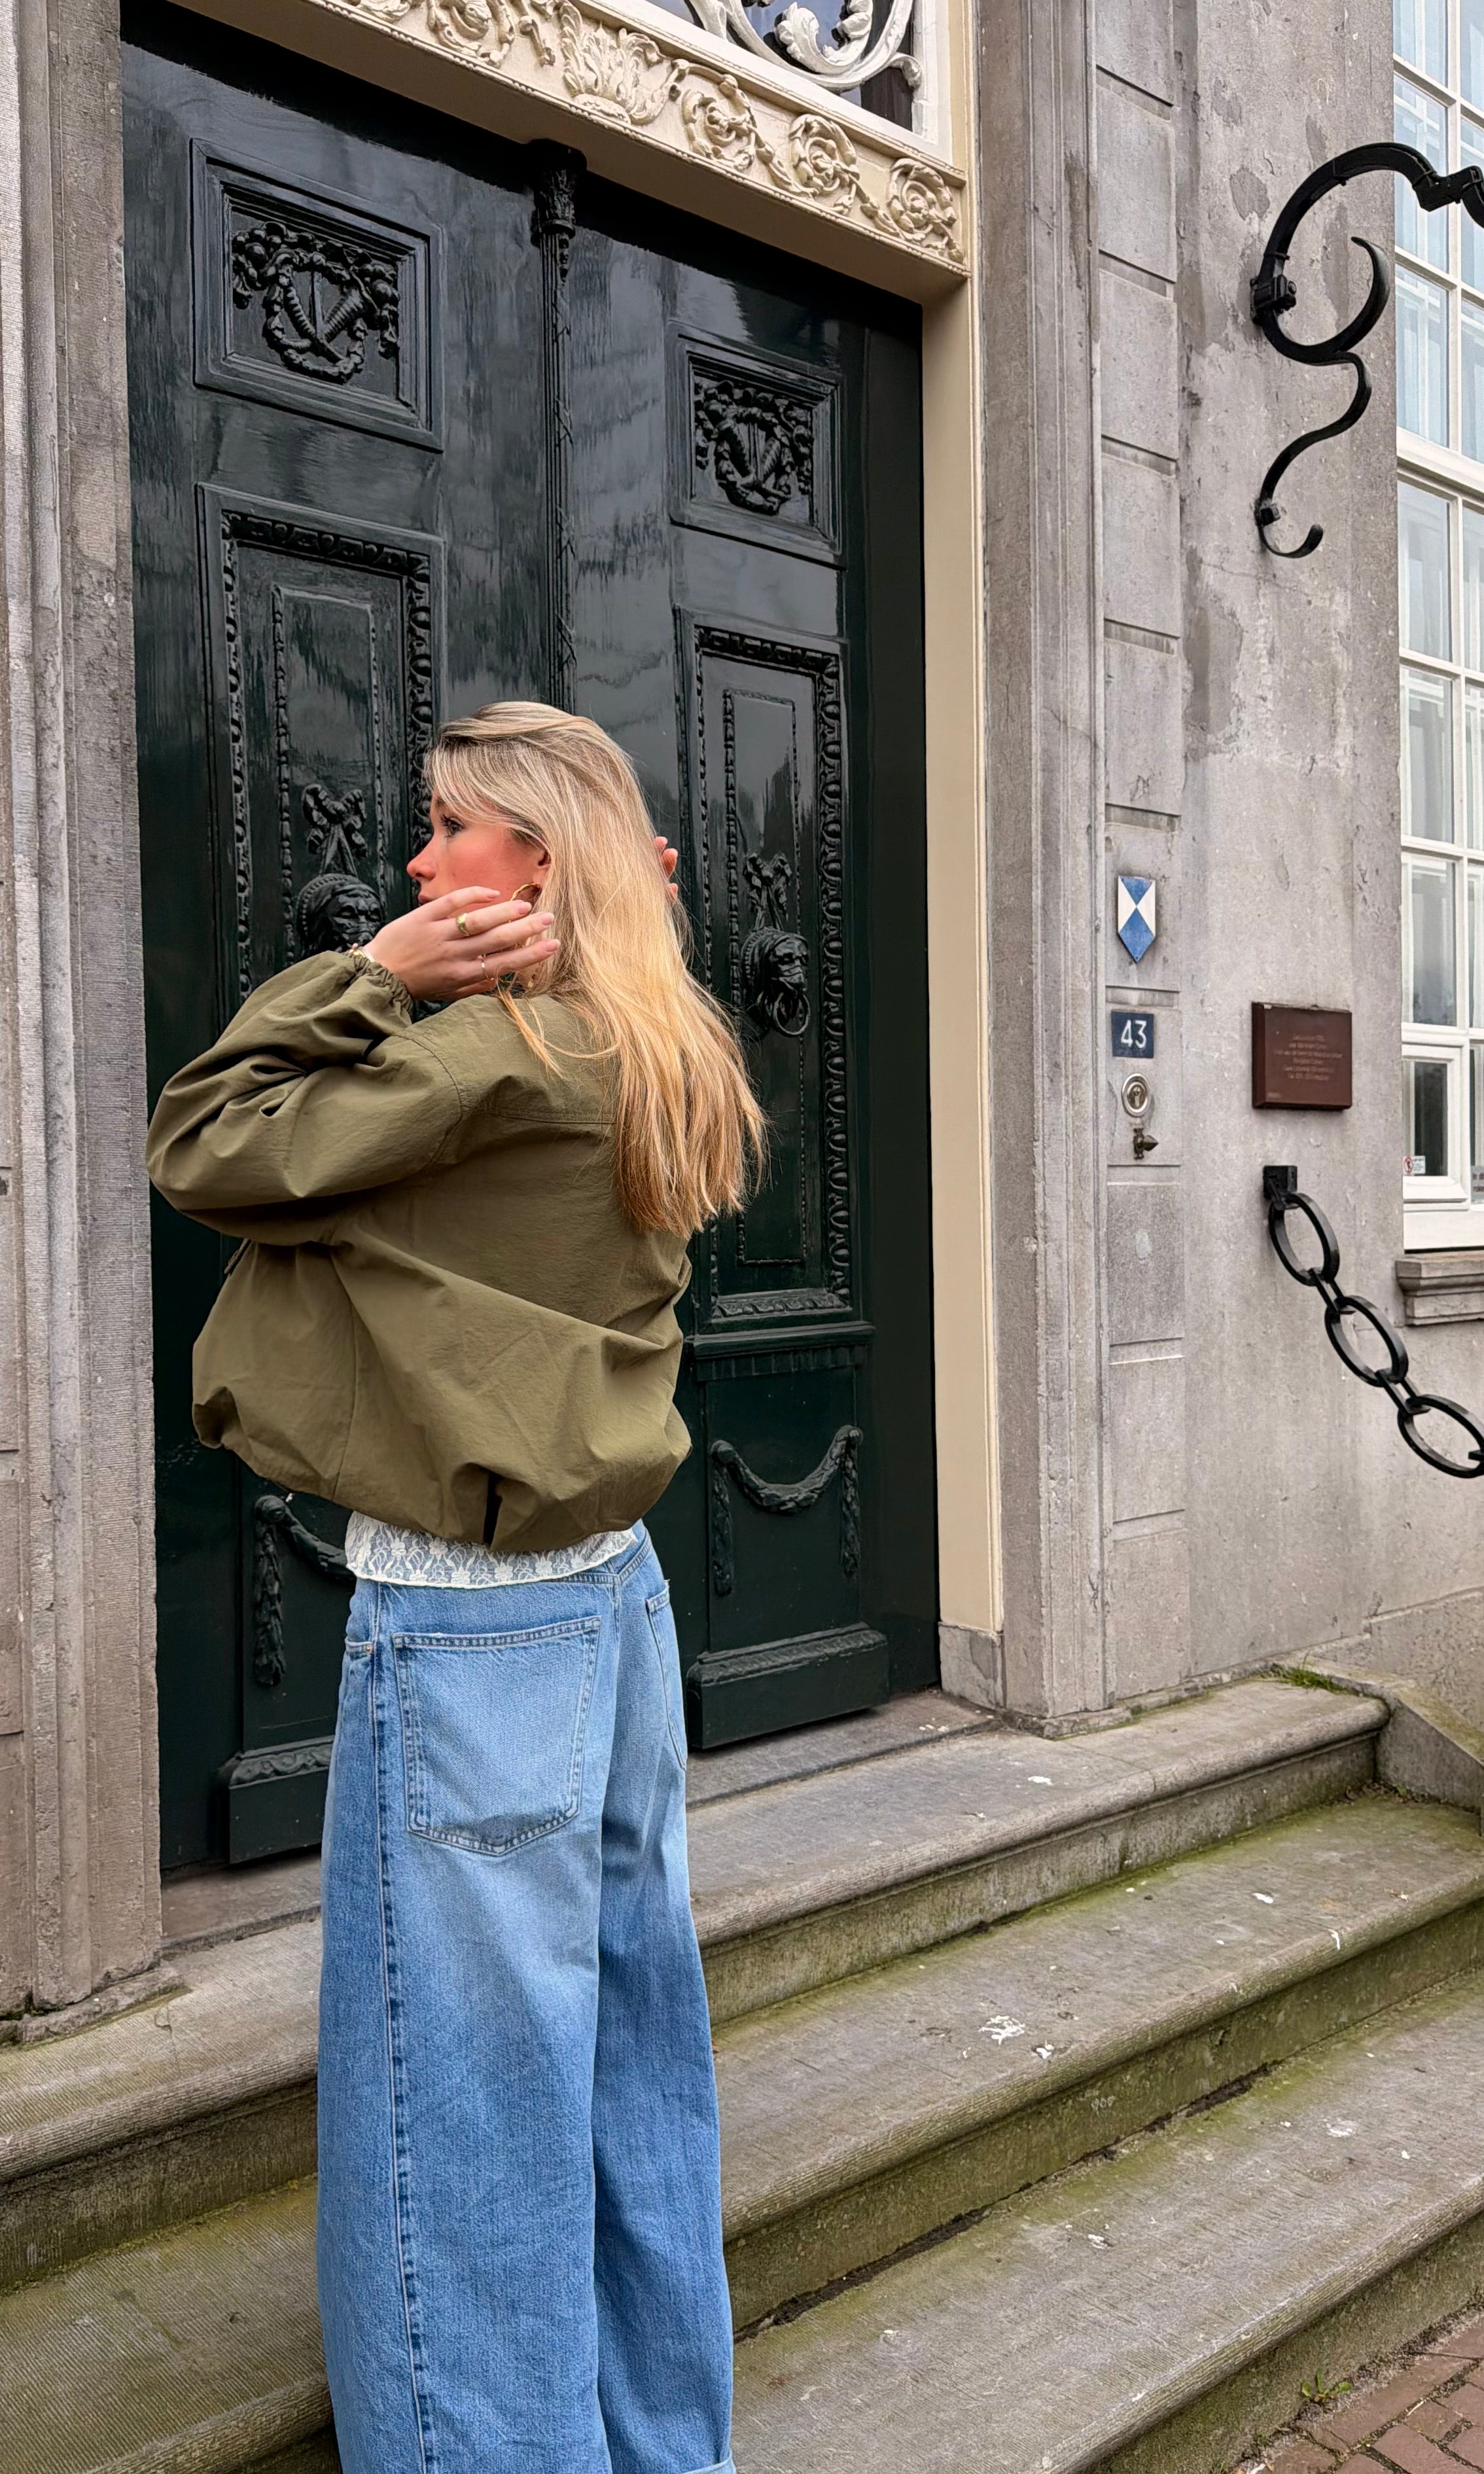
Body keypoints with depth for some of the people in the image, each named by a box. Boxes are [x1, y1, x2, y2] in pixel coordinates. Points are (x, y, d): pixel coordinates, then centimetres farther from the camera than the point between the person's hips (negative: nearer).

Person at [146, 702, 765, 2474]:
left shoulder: (495, 1053, -17)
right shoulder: (658, 1067, 10)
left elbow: (203, 1149, -12)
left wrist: (374, 975, -9)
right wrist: (396, 992, 1)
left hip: (464, 1624, -9)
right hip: (610, 1591, 9)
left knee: (461, 2085, 6)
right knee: (626, 2059, 19)